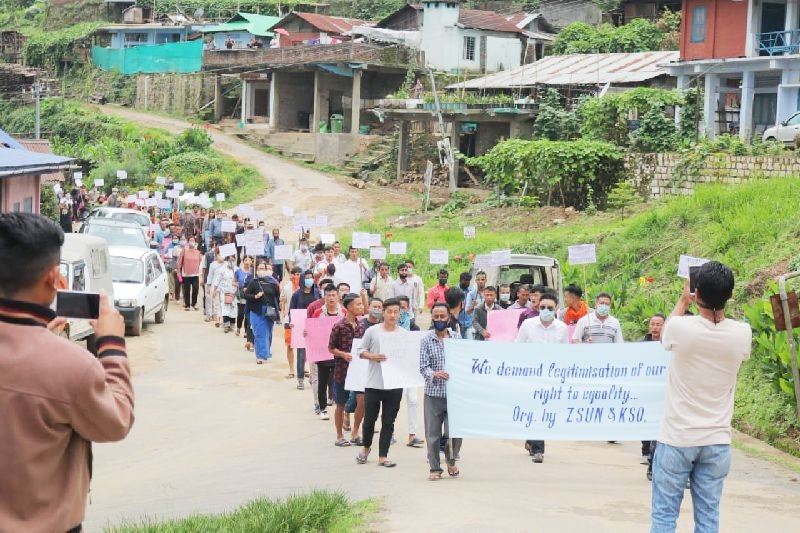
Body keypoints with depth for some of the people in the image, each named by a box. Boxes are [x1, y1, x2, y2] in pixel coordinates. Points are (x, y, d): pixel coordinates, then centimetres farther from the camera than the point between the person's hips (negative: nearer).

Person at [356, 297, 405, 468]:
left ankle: (383, 456, 13)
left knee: (388, 422, 5)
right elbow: (361, 351, 3)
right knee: (369, 419, 7)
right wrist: (372, 356, -15)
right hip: (373, 383, -1)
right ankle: (366, 447, 33)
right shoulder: (372, 331, -2)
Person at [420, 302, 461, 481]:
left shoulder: (457, 339, 8)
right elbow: (423, 367, -4)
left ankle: (451, 461, 26)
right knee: (433, 434, 2)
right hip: (433, 394, -1)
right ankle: (435, 468, 14)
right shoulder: (426, 341, 4)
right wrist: (435, 374, -23)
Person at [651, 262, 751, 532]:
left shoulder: (681, 327, -15)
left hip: (677, 439, -2)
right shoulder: (742, 334, -7)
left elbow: (665, 335, 12)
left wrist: (683, 301, 24)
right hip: (717, 441, 3)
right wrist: (718, 306, 21)